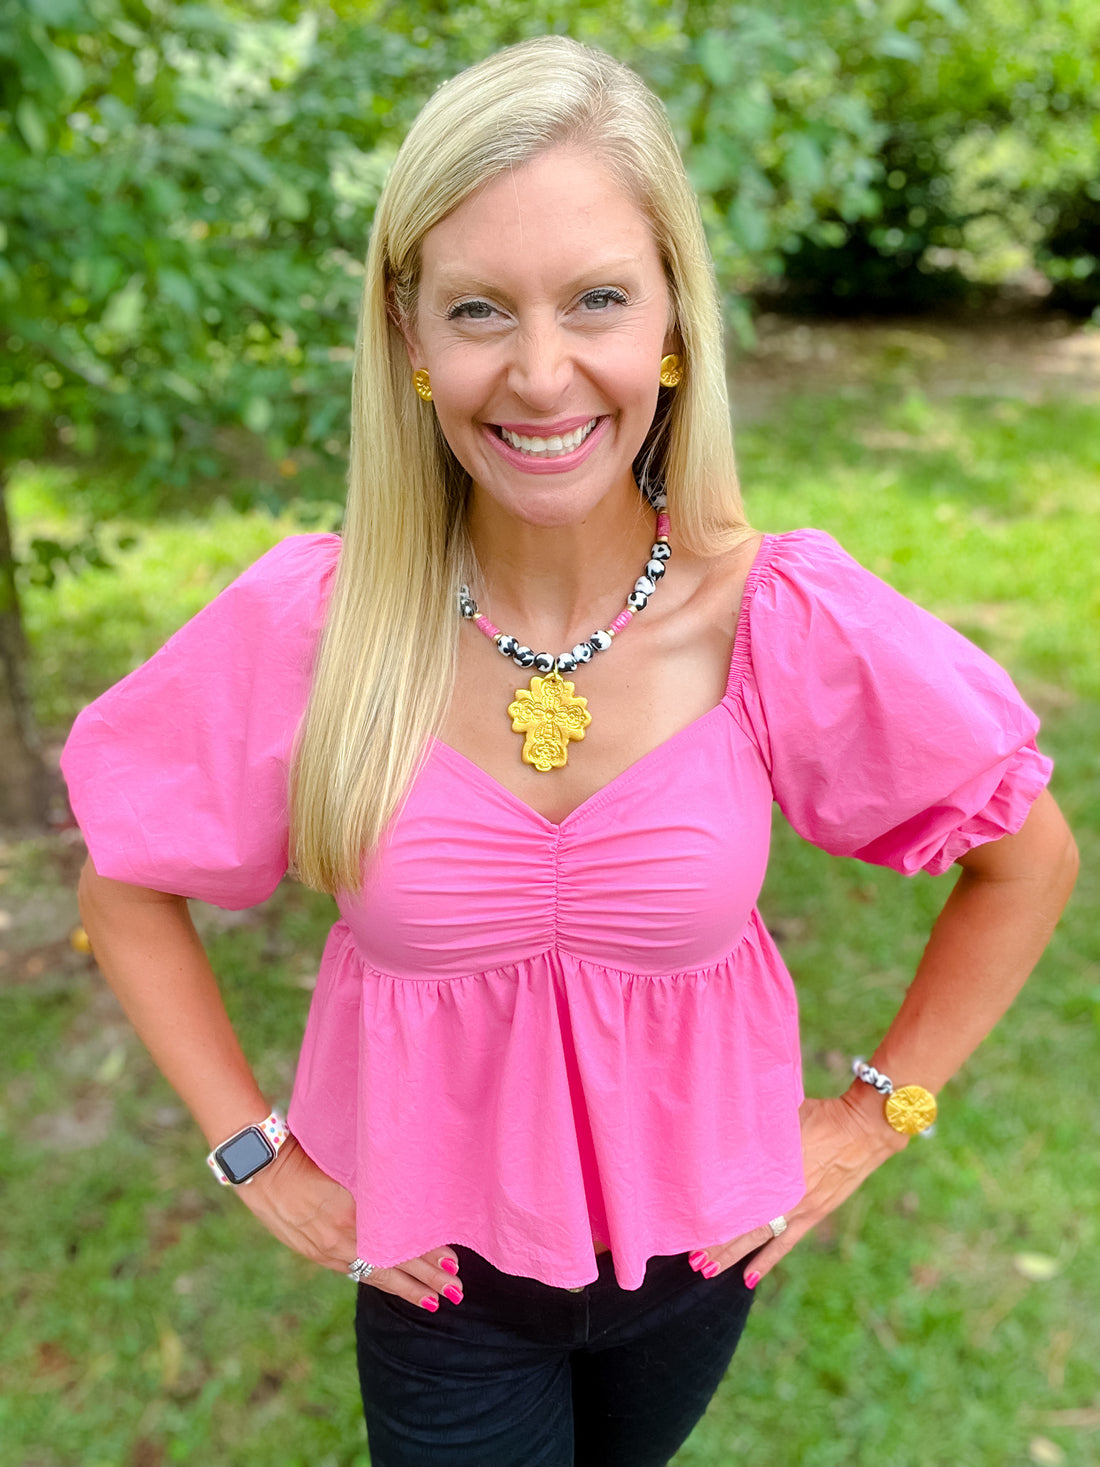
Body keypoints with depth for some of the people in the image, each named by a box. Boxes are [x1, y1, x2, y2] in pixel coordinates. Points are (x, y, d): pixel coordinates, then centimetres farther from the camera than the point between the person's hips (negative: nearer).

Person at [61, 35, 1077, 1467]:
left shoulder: (794, 620, -23)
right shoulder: (309, 618, -22)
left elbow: (1029, 859, -6)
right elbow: (127, 883, -6)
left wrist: (876, 1116, -5)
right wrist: (250, 1147, -7)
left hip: (696, 1240, 2)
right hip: (434, 1254, -1)